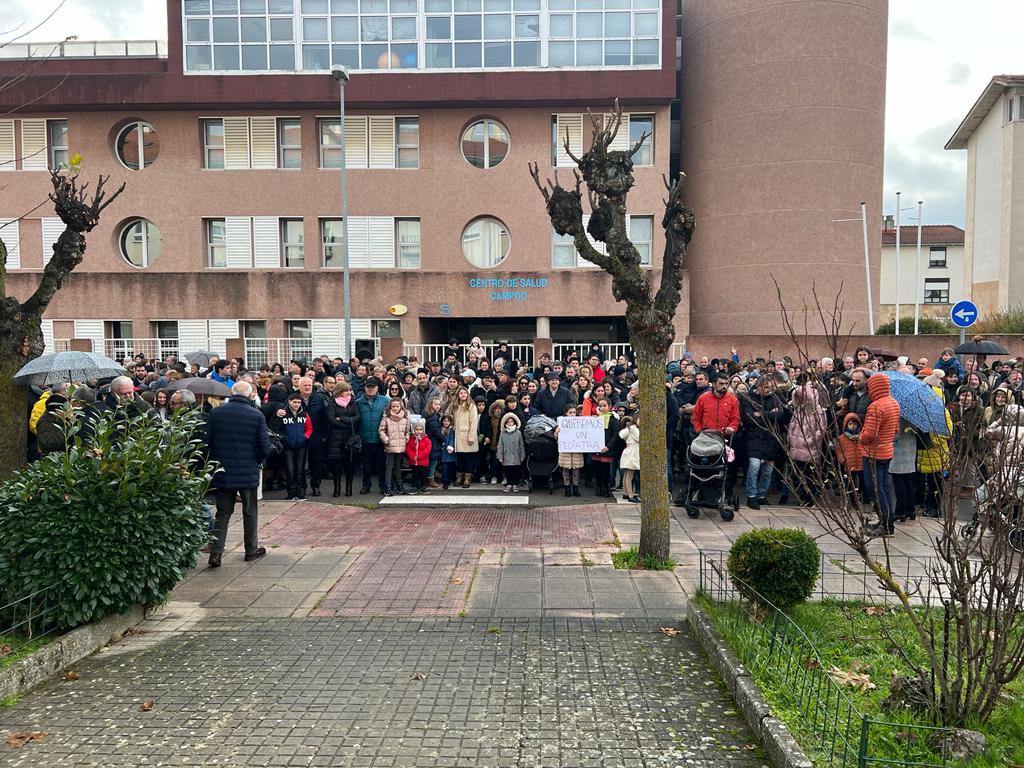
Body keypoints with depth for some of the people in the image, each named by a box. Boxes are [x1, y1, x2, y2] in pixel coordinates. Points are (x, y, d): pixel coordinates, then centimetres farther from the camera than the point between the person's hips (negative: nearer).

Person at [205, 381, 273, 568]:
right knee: (250, 512, 14)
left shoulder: (215, 413, -5)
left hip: (222, 472, 2)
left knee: (223, 512, 12)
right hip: (248, 473, -2)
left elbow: (207, 442, -3)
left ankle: (216, 552, 5)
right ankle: (251, 550, 24)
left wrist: (215, 460, 12)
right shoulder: (257, 416, -10)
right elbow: (265, 447, -11)